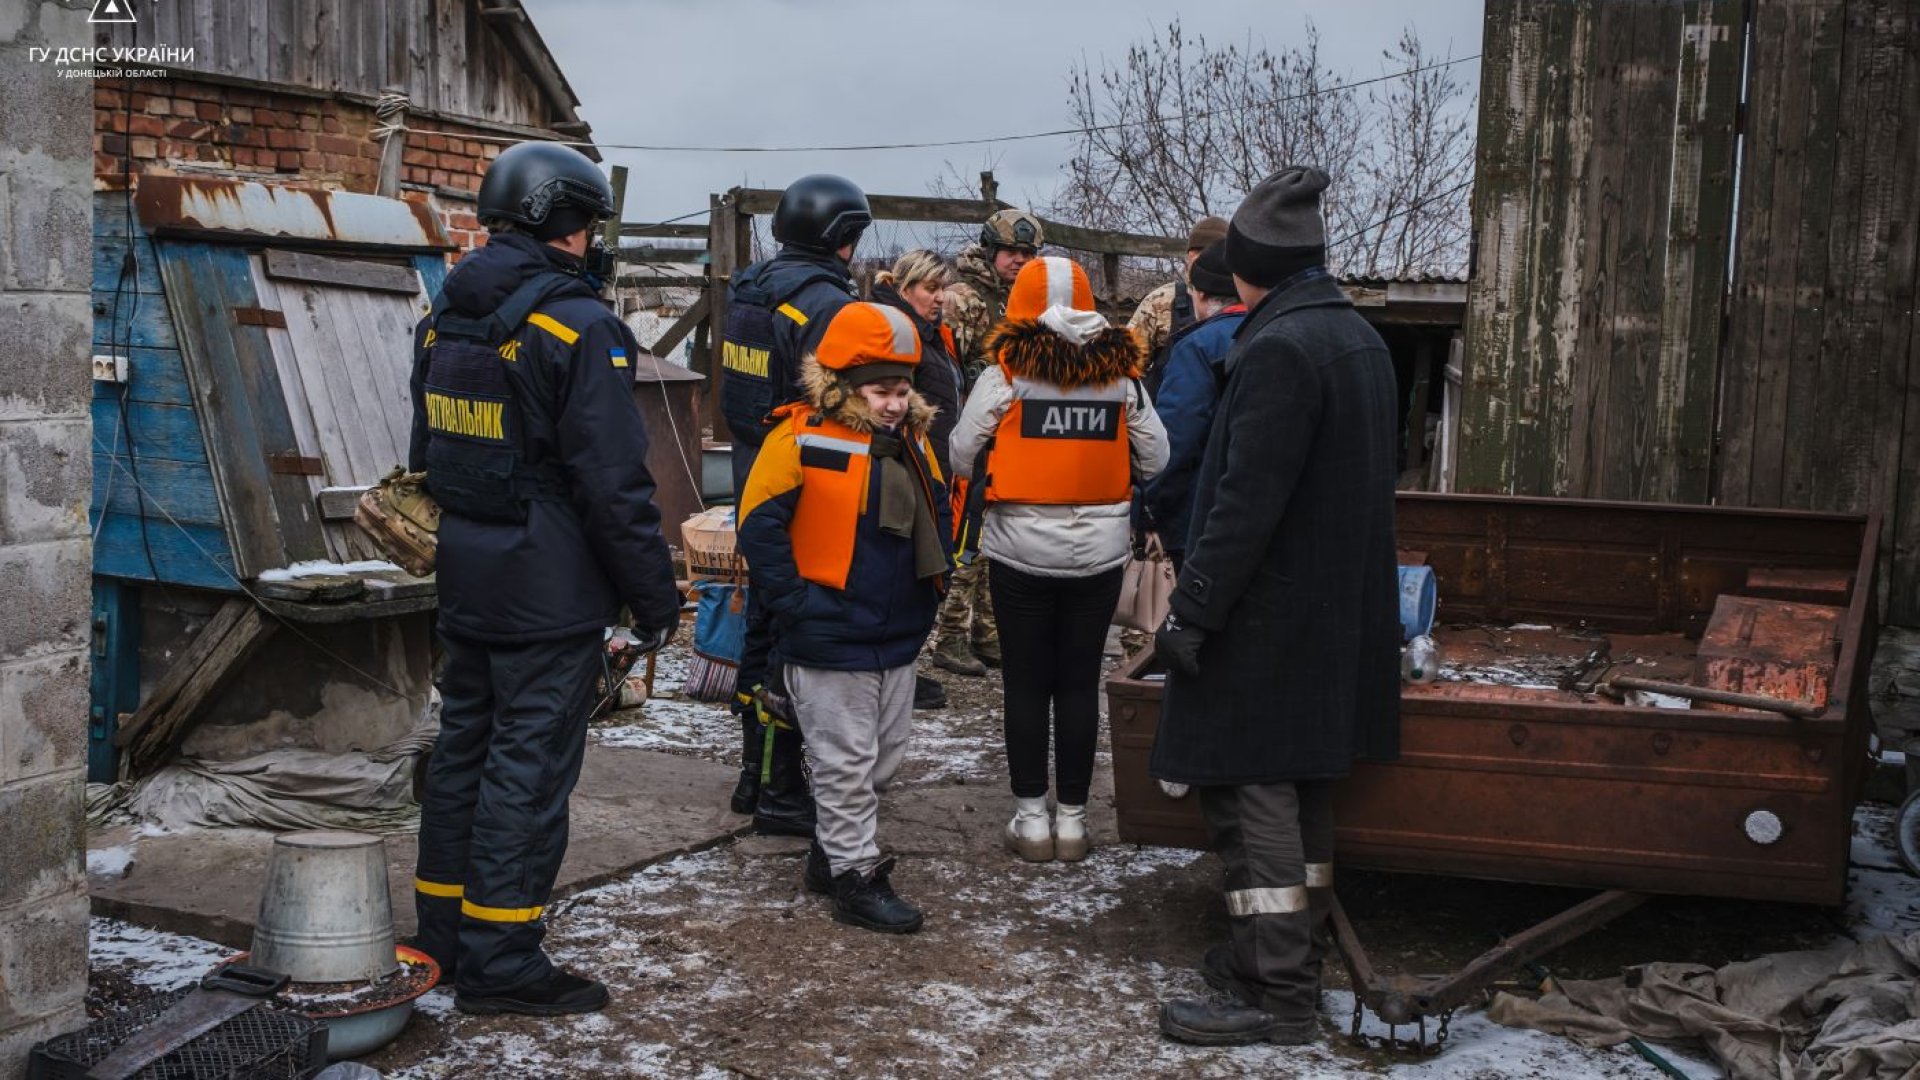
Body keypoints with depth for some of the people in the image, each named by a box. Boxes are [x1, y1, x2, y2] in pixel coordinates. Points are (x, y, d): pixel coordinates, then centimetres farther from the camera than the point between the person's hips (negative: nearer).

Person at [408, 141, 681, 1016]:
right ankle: (500, 961, 7)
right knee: (530, 763, 0)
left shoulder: (442, 319, 9)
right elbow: (615, 483, -18)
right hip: (549, 594, -8)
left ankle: (443, 934, 29)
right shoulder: (576, 327, -17)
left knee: (463, 744, 18)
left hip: (464, 583, 8)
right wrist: (654, 596, -11)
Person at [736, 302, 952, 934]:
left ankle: (831, 849, 35)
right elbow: (759, 527, -14)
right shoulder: (801, 439, -15)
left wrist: (932, 585, 11)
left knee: (883, 758, 17)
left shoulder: (912, 441, 7)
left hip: (899, 638, 8)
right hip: (829, 642, -7)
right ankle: (854, 876, 15)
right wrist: (795, 601, -16)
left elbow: (937, 512, 21)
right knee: (847, 762, 2)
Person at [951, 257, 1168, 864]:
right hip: (1099, 553, 2)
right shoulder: (1120, 374, -1)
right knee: (1080, 683, 10)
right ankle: (1073, 817, 17)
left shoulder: (1006, 373, -8)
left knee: (1027, 684, 9)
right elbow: (1154, 460, 4)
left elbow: (961, 456, -5)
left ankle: (1032, 817, 15)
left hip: (1022, 553, -2)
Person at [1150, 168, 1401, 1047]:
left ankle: (1276, 995, 3)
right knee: (1297, 788, 17)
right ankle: (1291, 956, 28)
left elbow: (1246, 500, -23)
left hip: (1269, 618, -9)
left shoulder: (1278, 348, -18)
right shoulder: (1359, 338, 11)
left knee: (1250, 792, -3)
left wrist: (1193, 610, -19)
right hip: (1338, 612, 10)